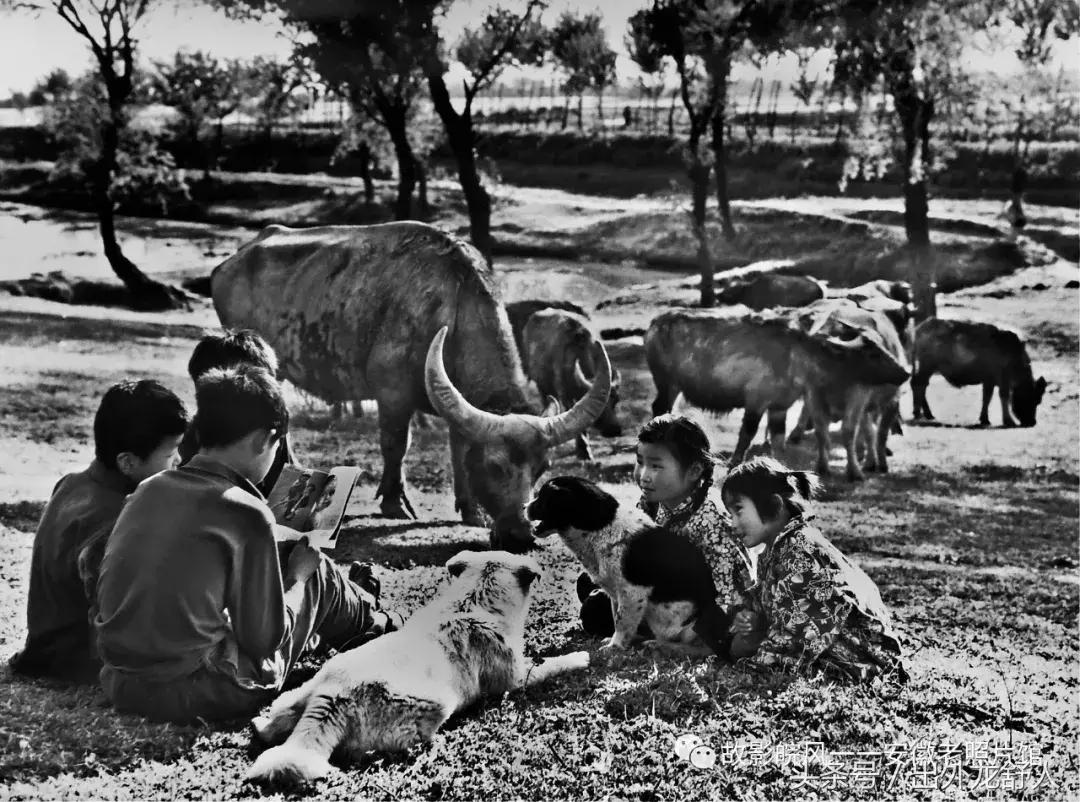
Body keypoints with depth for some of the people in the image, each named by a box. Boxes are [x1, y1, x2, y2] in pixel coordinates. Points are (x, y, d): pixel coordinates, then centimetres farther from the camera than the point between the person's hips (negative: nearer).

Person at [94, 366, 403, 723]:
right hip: (198, 695, -6)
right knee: (318, 574, 13)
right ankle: (384, 629, 40)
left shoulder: (148, 490, 3)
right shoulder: (246, 514, -16)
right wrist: (298, 575, 8)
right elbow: (266, 641, -10)